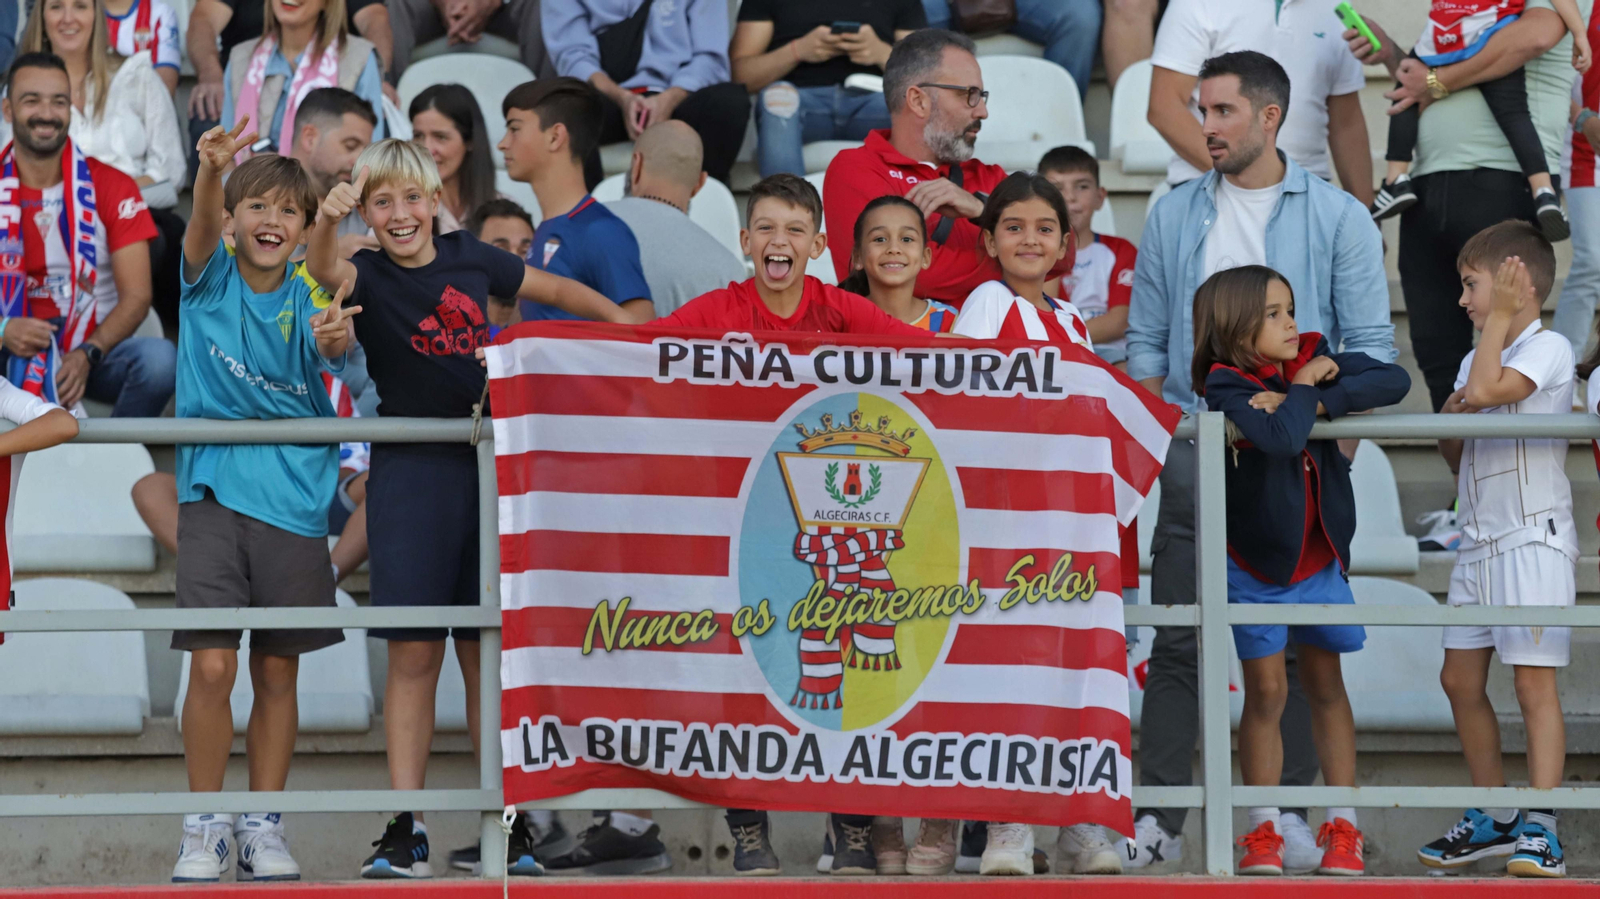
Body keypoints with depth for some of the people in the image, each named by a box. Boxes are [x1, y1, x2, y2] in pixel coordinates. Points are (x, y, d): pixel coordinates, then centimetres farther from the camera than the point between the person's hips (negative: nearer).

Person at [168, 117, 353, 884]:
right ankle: (204, 829, 3)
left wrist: (333, 339, -44)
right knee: (212, 667, -9)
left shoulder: (306, 297, 2)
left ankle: (262, 830, 17)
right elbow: (202, 226, -22)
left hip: (292, 496, 2)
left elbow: (335, 350, -19)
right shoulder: (210, 277, 0)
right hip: (213, 490, -2)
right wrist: (211, 172, -44)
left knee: (277, 673, 6)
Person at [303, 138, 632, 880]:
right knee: (413, 653, -5)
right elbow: (323, 269, -27)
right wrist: (326, 222, -46)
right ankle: (405, 829, -2)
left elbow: (555, 291, 20)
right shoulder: (368, 275, -3)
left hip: (485, 466, 3)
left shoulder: (469, 259, 6)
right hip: (409, 473, -3)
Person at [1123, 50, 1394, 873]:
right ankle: (1157, 817, -2)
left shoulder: (1337, 219, 3)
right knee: (1177, 642, -3)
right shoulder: (1173, 217, 11)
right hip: (1196, 456, 2)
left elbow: (1369, 346, 2)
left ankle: (1291, 810, 7)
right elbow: (1146, 342, 13)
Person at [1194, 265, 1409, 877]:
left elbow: (1394, 381, -13)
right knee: (1266, 692, 0)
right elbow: (1281, 438, -35)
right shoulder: (1226, 387, -16)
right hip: (1255, 561, -4)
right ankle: (1264, 833, 8)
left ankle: (1342, 827, 15)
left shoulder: (1315, 358, -2)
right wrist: (1304, 389, -18)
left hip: (1319, 556, 4)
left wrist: (1314, 400, -21)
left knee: (1326, 687, 9)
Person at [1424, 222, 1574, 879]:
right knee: (1460, 679, 10)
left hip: (1533, 536, -9)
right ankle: (1495, 819, 20)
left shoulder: (1548, 349, -9)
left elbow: (1487, 390, -25)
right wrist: (1451, 420, 0)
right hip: (1478, 540, 9)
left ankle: (1540, 831, -12)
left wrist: (1499, 318, -13)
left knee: (1533, 679, -11)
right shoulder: (1476, 360, 18)